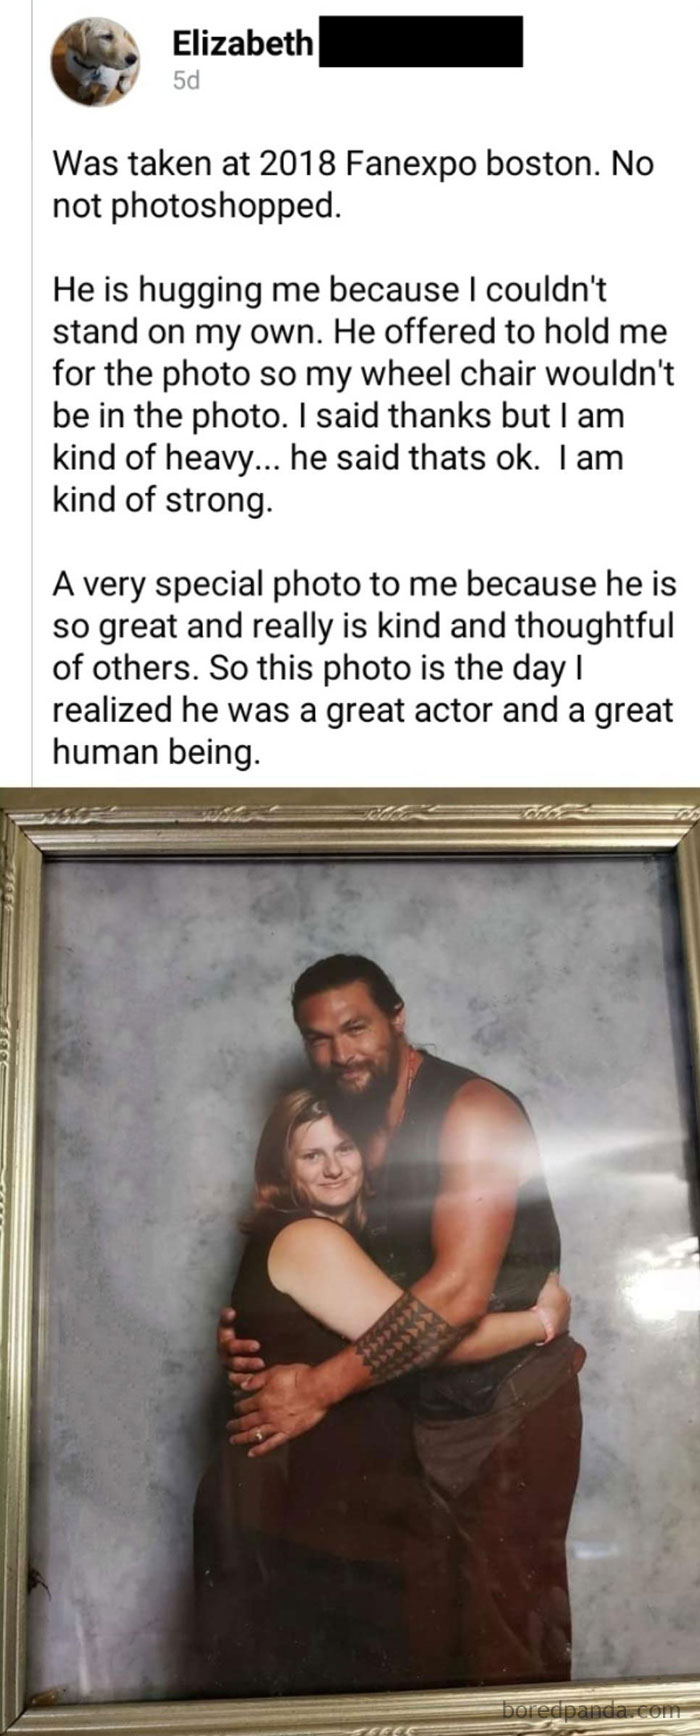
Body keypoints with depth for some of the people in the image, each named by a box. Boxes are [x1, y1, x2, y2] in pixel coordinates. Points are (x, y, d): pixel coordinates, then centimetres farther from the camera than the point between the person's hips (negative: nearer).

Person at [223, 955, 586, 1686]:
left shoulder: (471, 1111, -19)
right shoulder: (344, 1130, 4)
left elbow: (460, 1292, -28)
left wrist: (320, 1388, -25)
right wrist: (247, 1334, -10)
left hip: (510, 1405, -6)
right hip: (420, 1407, 6)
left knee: (508, 1636, 2)